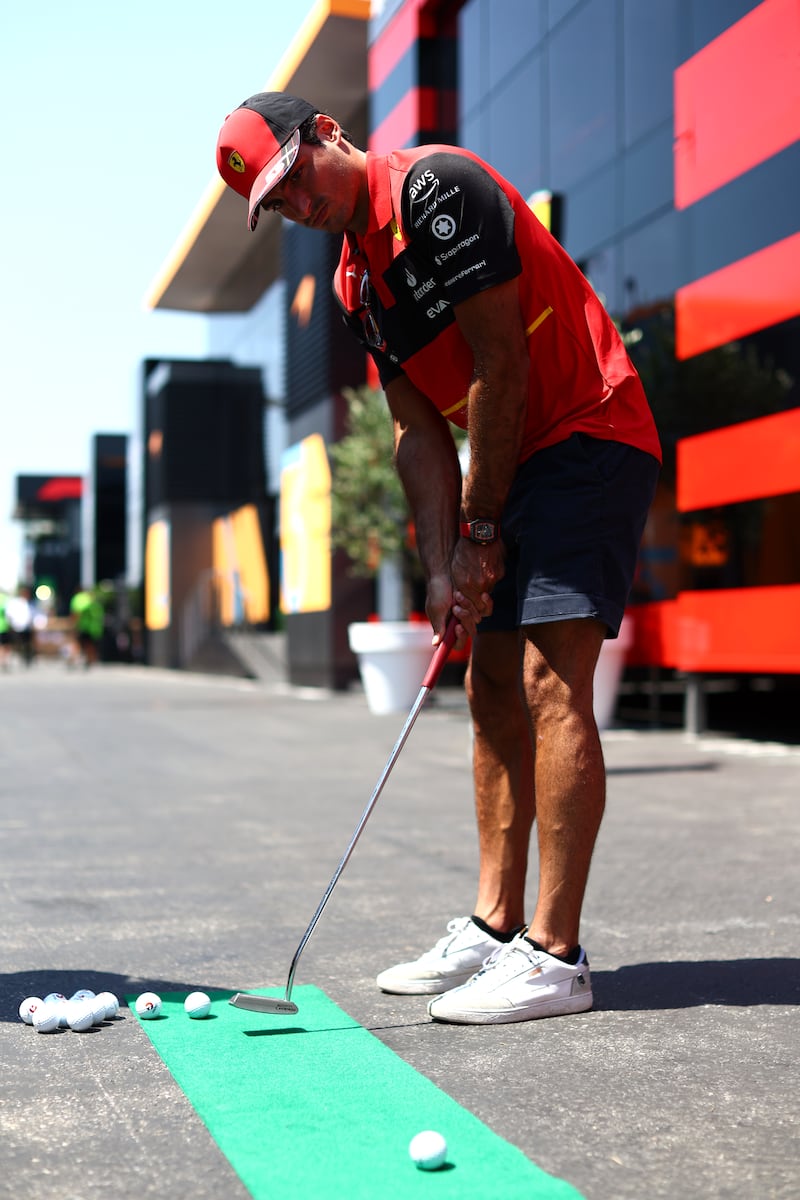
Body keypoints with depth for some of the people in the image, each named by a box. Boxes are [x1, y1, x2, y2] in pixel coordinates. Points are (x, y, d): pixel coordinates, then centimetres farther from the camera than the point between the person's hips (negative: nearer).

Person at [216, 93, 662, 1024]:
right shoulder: (354, 282, 12)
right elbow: (418, 426, 9)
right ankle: (495, 929, 13)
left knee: (549, 681, -16)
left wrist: (480, 527, -12)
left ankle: (554, 957, -14)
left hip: (591, 433, -10)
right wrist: (443, 567, -1)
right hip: (519, 462, 10)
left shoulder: (437, 187, -15)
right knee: (493, 684, 7)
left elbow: (500, 366, -18)